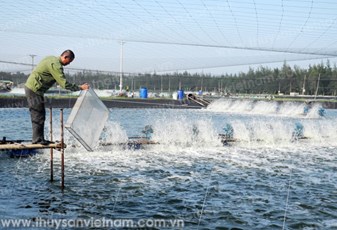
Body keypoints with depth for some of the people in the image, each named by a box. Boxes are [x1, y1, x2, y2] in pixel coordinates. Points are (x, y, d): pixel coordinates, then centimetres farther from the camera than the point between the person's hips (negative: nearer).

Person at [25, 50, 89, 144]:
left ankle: (39, 139, 16)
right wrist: (80, 87, -20)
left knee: (38, 115, 12)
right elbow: (64, 83, -24)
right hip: (34, 89, -10)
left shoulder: (51, 59, 13)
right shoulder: (55, 65, -19)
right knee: (38, 115, -6)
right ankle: (37, 139, -1)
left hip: (31, 87, 10)